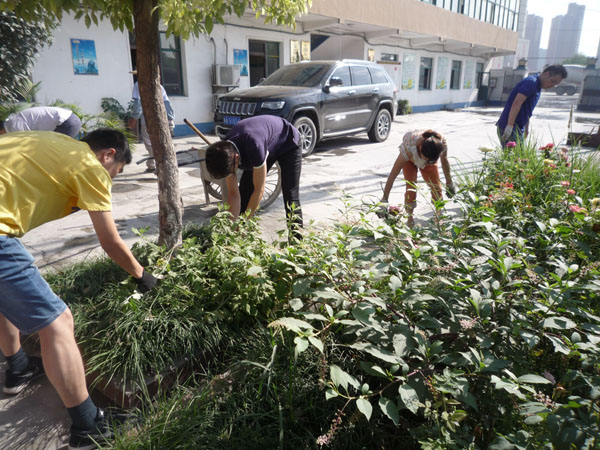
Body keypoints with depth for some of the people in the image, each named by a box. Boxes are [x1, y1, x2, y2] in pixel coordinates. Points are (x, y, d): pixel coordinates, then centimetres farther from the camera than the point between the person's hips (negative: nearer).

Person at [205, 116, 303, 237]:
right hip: (268, 147, 6)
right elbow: (233, 193, -16)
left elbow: (259, 190, -34)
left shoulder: (254, 147, -44)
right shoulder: (225, 151, -23)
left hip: (288, 144, -6)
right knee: (244, 190, -2)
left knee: (290, 195, -16)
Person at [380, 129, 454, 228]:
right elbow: (393, 174, -41)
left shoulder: (442, 144, -36)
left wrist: (449, 182, 0)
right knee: (411, 187, -20)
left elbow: (444, 161, -12)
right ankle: (410, 218, -8)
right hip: (410, 159, -3)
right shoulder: (409, 149, -45)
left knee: (436, 187, -5)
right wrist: (385, 199, -41)